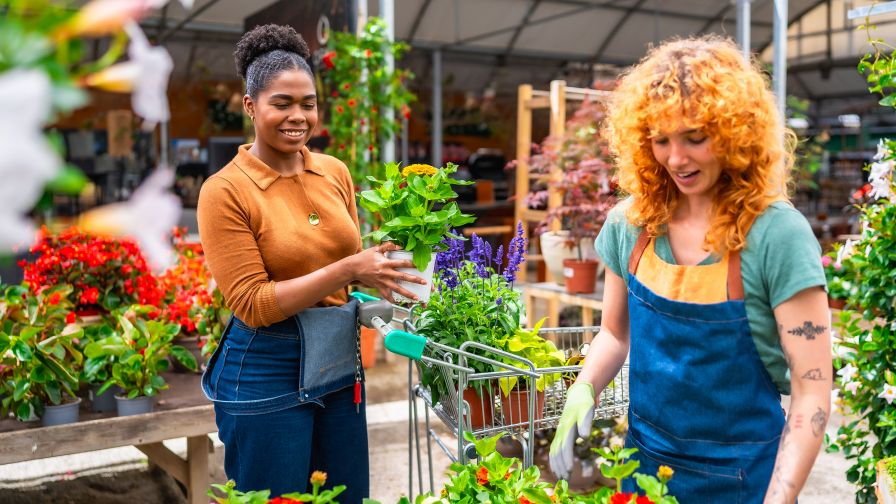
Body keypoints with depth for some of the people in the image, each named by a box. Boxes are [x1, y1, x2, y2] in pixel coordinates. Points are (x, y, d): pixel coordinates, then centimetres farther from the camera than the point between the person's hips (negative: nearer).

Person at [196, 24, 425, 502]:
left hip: (340, 364, 6)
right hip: (266, 375, -5)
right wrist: (347, 270, -23)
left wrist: (377, 272, -7)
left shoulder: (335, 172, 2)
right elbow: (252, 305, -16)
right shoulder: (225, 190, -13)